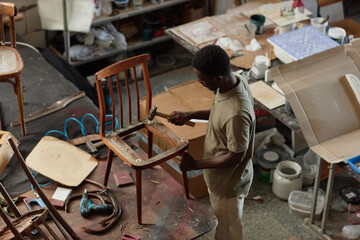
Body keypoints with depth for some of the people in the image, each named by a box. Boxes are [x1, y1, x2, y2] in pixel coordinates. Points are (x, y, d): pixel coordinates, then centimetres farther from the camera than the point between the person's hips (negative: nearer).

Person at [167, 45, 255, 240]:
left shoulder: (236, 114, -41)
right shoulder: (236, 84, -12)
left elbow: (234, 157, -28)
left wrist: (196, 165, -20)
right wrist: (190, 115, 1)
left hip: (228, 183, -8)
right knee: (223, 224, 33)